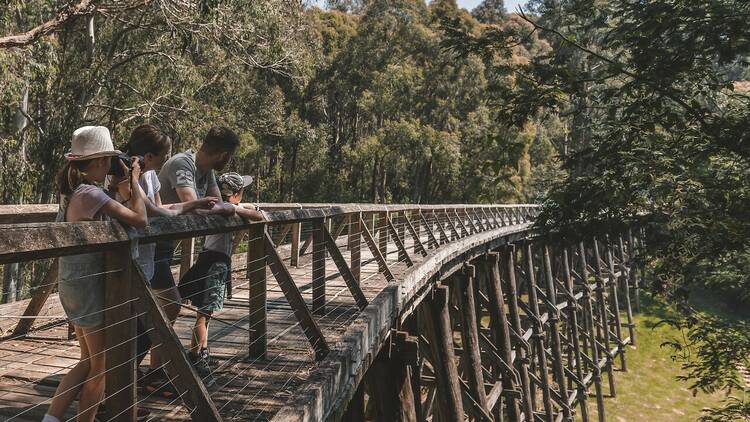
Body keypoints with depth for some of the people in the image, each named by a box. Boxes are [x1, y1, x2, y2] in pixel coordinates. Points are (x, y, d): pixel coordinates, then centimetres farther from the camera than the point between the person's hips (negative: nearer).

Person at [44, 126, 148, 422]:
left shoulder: (71, 192, 9)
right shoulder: (91, 193, -19)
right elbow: (140, 220, -19)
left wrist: (123, 196, 6)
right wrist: (134, 182, -8)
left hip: (70, 282, 9)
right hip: (88, 284, -9)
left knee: (88, 361, 19)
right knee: (100, 364, 6)